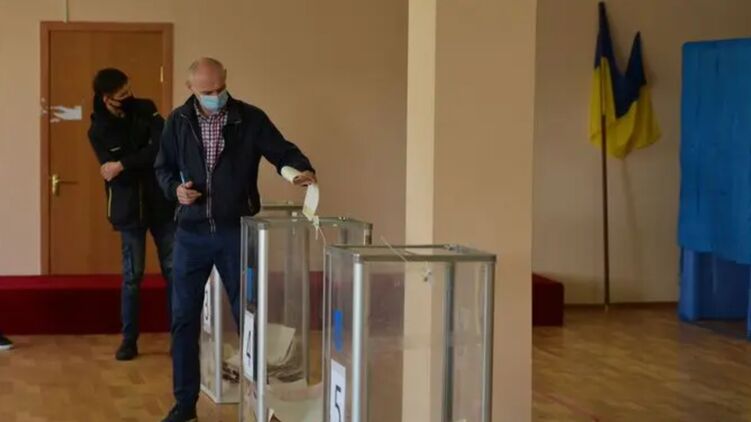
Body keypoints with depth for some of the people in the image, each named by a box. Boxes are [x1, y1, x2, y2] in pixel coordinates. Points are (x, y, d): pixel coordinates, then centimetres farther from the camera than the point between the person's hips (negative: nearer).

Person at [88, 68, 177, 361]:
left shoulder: (144, 109, 0)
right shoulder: (98, 131, -4)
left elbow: (164, 149, -14)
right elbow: (114, 174, -13)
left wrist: (124, 165, -18)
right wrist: (146, 159, -16)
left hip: (162, 204, 2)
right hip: (129, 209, -2)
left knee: (174, 271, 2)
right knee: (132, 276, 3)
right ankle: (129, 340, 13)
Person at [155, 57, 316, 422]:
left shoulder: (250, 119, -4)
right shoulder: (178, 122, 2)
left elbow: (282, 151, -3)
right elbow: (163, 167, 11)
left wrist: (303, 170, -24)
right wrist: (175, 188, -10)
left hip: (237, 231, -2)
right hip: (192, 233, 2)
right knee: (183, 318, 5)